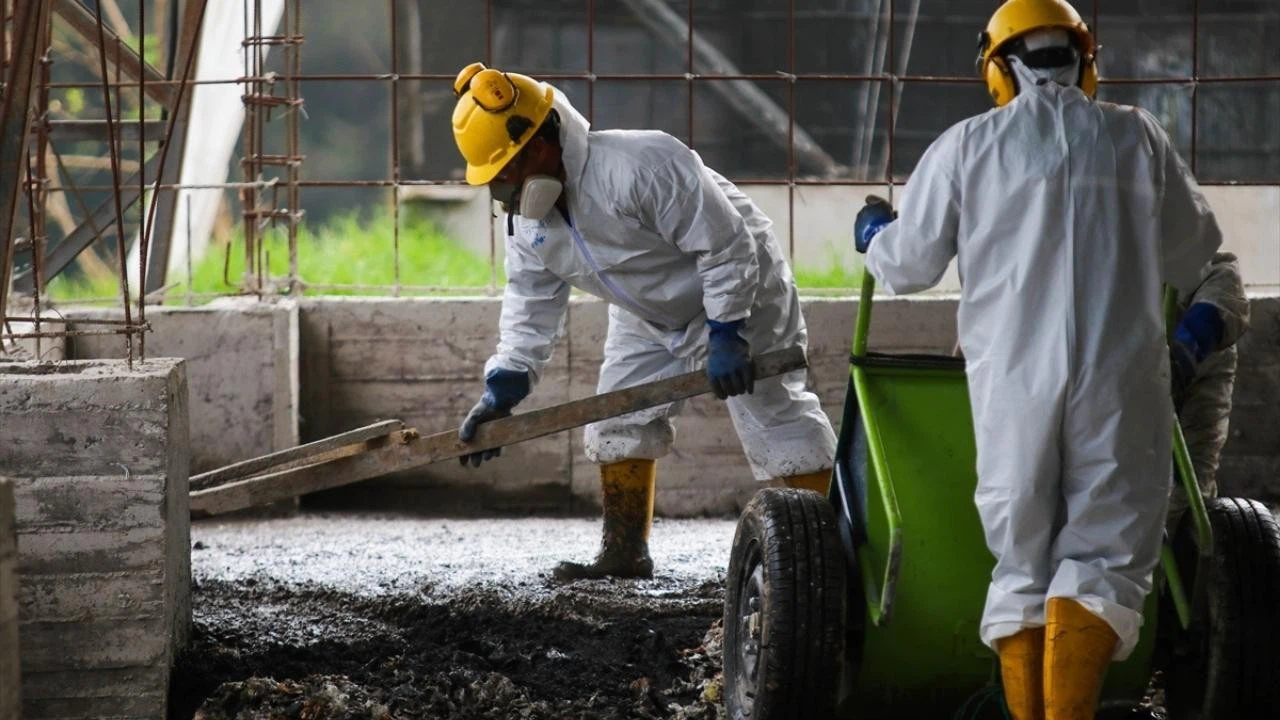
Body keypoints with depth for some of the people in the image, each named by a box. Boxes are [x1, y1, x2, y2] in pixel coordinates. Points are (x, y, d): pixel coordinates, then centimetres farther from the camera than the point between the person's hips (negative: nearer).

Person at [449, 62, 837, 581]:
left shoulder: (643, 165, -36)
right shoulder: (526, 217, -9)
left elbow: (728, 247, -31)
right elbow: (531, 304, -3)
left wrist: (725, 334, -30)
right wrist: (502, 388, -13)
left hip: (736, 293, -8)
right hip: (648, 318, 8)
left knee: (774, 414, -9)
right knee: (617, 423, 4)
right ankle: (625, 554, 14)